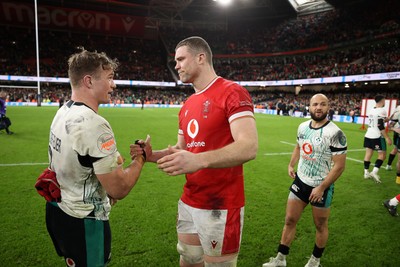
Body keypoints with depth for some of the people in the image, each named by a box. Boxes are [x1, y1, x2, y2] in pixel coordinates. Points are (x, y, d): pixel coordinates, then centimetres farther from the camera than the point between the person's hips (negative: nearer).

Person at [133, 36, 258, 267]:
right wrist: (152, 155, -1)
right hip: (188, 202, 8)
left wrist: (199, 160, -39)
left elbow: (249, 147, -26)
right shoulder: (187, 106, 12)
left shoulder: (232, 93, -14)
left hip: (221, 206, -8)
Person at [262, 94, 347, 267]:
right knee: (290, 220, 10)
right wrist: (291, 165, 7)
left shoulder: (335, 134, -20)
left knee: (320, 226, 15)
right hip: (300, 181, 6)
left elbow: (339, 166, -19)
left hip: (321, 187, -5)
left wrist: (321, 188, -19)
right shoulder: (303, 127, 0)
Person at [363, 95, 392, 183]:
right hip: (377, 136, -7)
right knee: (382, 155, 2)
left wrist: (385, 120, 31)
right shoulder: (382, 110, -12)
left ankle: (366, 172, 13)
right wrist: (387, 137, -14)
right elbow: (380, 126, -17)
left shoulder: (372, 110, 10)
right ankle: (374, 172, -8)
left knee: (368, 154, 9)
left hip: (368, 135, 7)